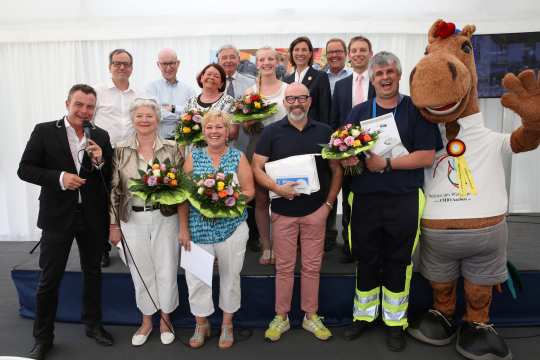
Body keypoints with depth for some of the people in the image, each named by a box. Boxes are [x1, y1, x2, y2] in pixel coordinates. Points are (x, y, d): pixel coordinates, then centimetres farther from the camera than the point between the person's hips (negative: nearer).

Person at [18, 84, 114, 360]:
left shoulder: (101, 136, 2)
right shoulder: (44, 131, -5)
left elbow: (110, 178, 5)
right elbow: (24, 169, -6)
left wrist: (100, 161, -15)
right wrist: (58, 178, -19)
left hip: (92, 216, 3)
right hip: (57, 216, -2)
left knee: (93, 272, 17)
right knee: (49, 279, 7)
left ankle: (93, 325, 36)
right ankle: (43, 338, 26)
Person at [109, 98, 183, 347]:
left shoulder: (171, 148, -1)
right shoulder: (121, 150, 0)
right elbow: (114, 189, 1)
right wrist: (114, 224, 1)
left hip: (164, 217, 0)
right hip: (133, 219, 1)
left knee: (166, 271, 8)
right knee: (141, 272, 13)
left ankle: (165, 319, 31)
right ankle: (146, 321, 34)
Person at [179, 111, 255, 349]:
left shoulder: (238, 157, 1)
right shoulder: (193, 157, 3)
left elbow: (249, 191, -2)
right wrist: (184, 229, -3)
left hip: (232, 228, 0)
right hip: (199, 229, 1)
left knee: (230, 276, 11)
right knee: (196, 277, 4)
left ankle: (227, 324, 33)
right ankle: (202, 324, 29)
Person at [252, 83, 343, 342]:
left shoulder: (324, 132, 5)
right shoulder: (272, 132, 1)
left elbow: (337, 170, 8)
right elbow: (256, 168, -3)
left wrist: (329, 203, 0)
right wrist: (276, 188, -18)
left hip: (316, 210, 2)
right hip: (283, 211, -1)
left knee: (312, 266, 10)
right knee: (284, 267, 8)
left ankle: (311, 316, 26)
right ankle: (281, 317, 23)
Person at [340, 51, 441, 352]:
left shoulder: (416, 110, 1)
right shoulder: (359, 112, 9)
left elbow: (427, 156, -8)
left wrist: (385, 164, -17)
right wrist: (347, 158, -19)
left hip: (404, 200, -2)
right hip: (365, 199, 2)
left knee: (398, 263, 10)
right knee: (365, 260, 12)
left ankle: (395, 322, 28)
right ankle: (364, 315, 31)